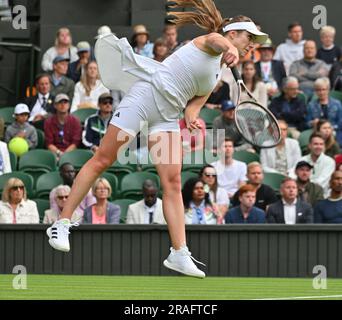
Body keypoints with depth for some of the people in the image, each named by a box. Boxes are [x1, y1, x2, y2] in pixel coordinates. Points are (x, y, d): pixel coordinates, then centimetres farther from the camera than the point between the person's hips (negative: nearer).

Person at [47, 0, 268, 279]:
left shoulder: (217, 77, 20)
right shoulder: (211, 42, -2)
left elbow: (195, 99, 15)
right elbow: (218, 40, -27)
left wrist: (192, 117, -9)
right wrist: (231, 49, -51)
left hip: (168, 117, 8)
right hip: (146, 96, -8)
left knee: (172, 181, -5)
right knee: (102, 161, -5)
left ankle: (179, 254, -10)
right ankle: (62, 223, 2)